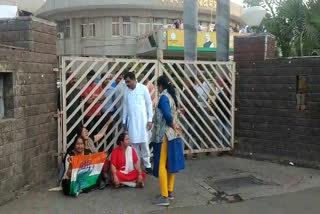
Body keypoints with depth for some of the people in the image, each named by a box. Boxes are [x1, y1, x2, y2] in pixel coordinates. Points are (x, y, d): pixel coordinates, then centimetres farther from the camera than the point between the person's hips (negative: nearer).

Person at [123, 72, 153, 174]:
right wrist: (124, 121, 11)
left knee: (144, 143, -1)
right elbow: (125, 106, 12)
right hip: (131, 121, 3)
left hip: (142, 120, -3)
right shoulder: (127, 91, 7)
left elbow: (149, 104, -2)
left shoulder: (143, 88, -5)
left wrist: (150, 120, -6)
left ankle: (147, 165, 11)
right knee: (134, 144, 5)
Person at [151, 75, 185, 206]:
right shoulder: (171, 96, 11)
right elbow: (173, 115, 9)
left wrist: (174, 127, -10)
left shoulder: (163, 97, -15)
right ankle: (170, 192, 24)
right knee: (170, 164, 15)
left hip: (164, 135, -9)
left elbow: (168, 115, -23)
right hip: (172, 135, 9)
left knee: (161, 165, -3)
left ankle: (164, 197, 0)